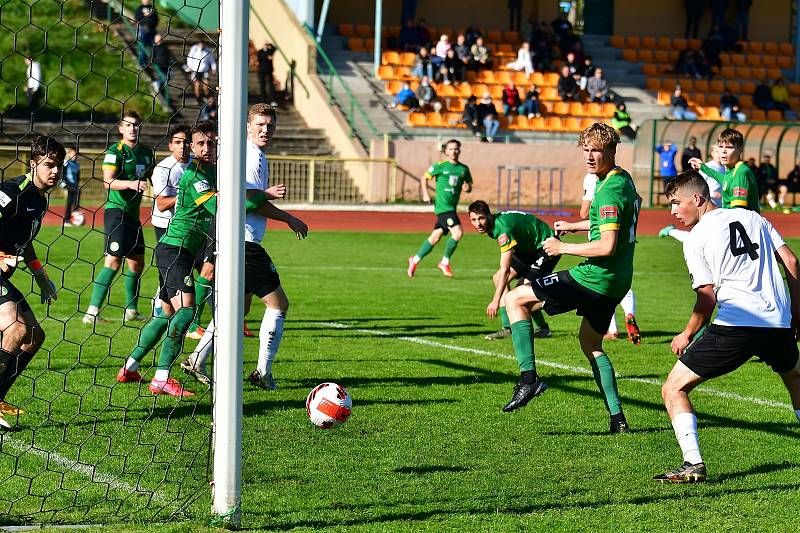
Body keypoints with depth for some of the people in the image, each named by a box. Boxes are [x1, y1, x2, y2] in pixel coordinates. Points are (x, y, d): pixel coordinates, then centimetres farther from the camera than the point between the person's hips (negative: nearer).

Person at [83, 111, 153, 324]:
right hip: (115, 210, -8)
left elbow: (152, 178, 28)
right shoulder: (114, 152, -9)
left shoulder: (147, 152, 12)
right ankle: (92, 312, -17)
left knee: (137, 262, 13)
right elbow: (108, 182, -21)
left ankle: (131, 310, 27)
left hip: (133, 212, 8)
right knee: (114, 261, -16)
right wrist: (131, 184, -34)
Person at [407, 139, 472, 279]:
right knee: (458, 233, -19)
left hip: (452, 207, 6)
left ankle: (415, 260, 27)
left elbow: (469, 185, 20)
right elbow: (424, 178, 9)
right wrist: (425, 194, -1)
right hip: (443, 206, -6)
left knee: (435, 237, 11)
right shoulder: (439, 166, -2)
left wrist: (467, 187, -3)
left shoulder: (464, 169, 10)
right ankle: (445, 262, -2)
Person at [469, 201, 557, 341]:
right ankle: (508, 328, -3)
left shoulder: (503, 229, -34)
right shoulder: (492, 224, -5)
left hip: (546, 247, -10)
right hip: (528, 248, 10)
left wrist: (495, 301, -35)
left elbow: (505, 270, -35)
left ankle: (543, 329, -1)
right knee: (497, 278, 0)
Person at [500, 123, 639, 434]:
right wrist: (575, 227, 23)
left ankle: (529, 377, -10)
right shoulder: (623, 180, 12)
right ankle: (617, 419, 20)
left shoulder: (609, 191, -19)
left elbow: (607, 246, -25)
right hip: (616, 282, 10)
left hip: (594, 277, -10)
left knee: (515, 299, -2)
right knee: (591, 344, 25)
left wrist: (562, 248, -14)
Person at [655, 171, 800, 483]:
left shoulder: (695, 238, 2)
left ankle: (693, 463, -11)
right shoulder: (751, 217, 17)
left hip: (736, 324, -6)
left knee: (673, 389, 4)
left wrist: (687, 335, 10)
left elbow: (707, 297, -4)